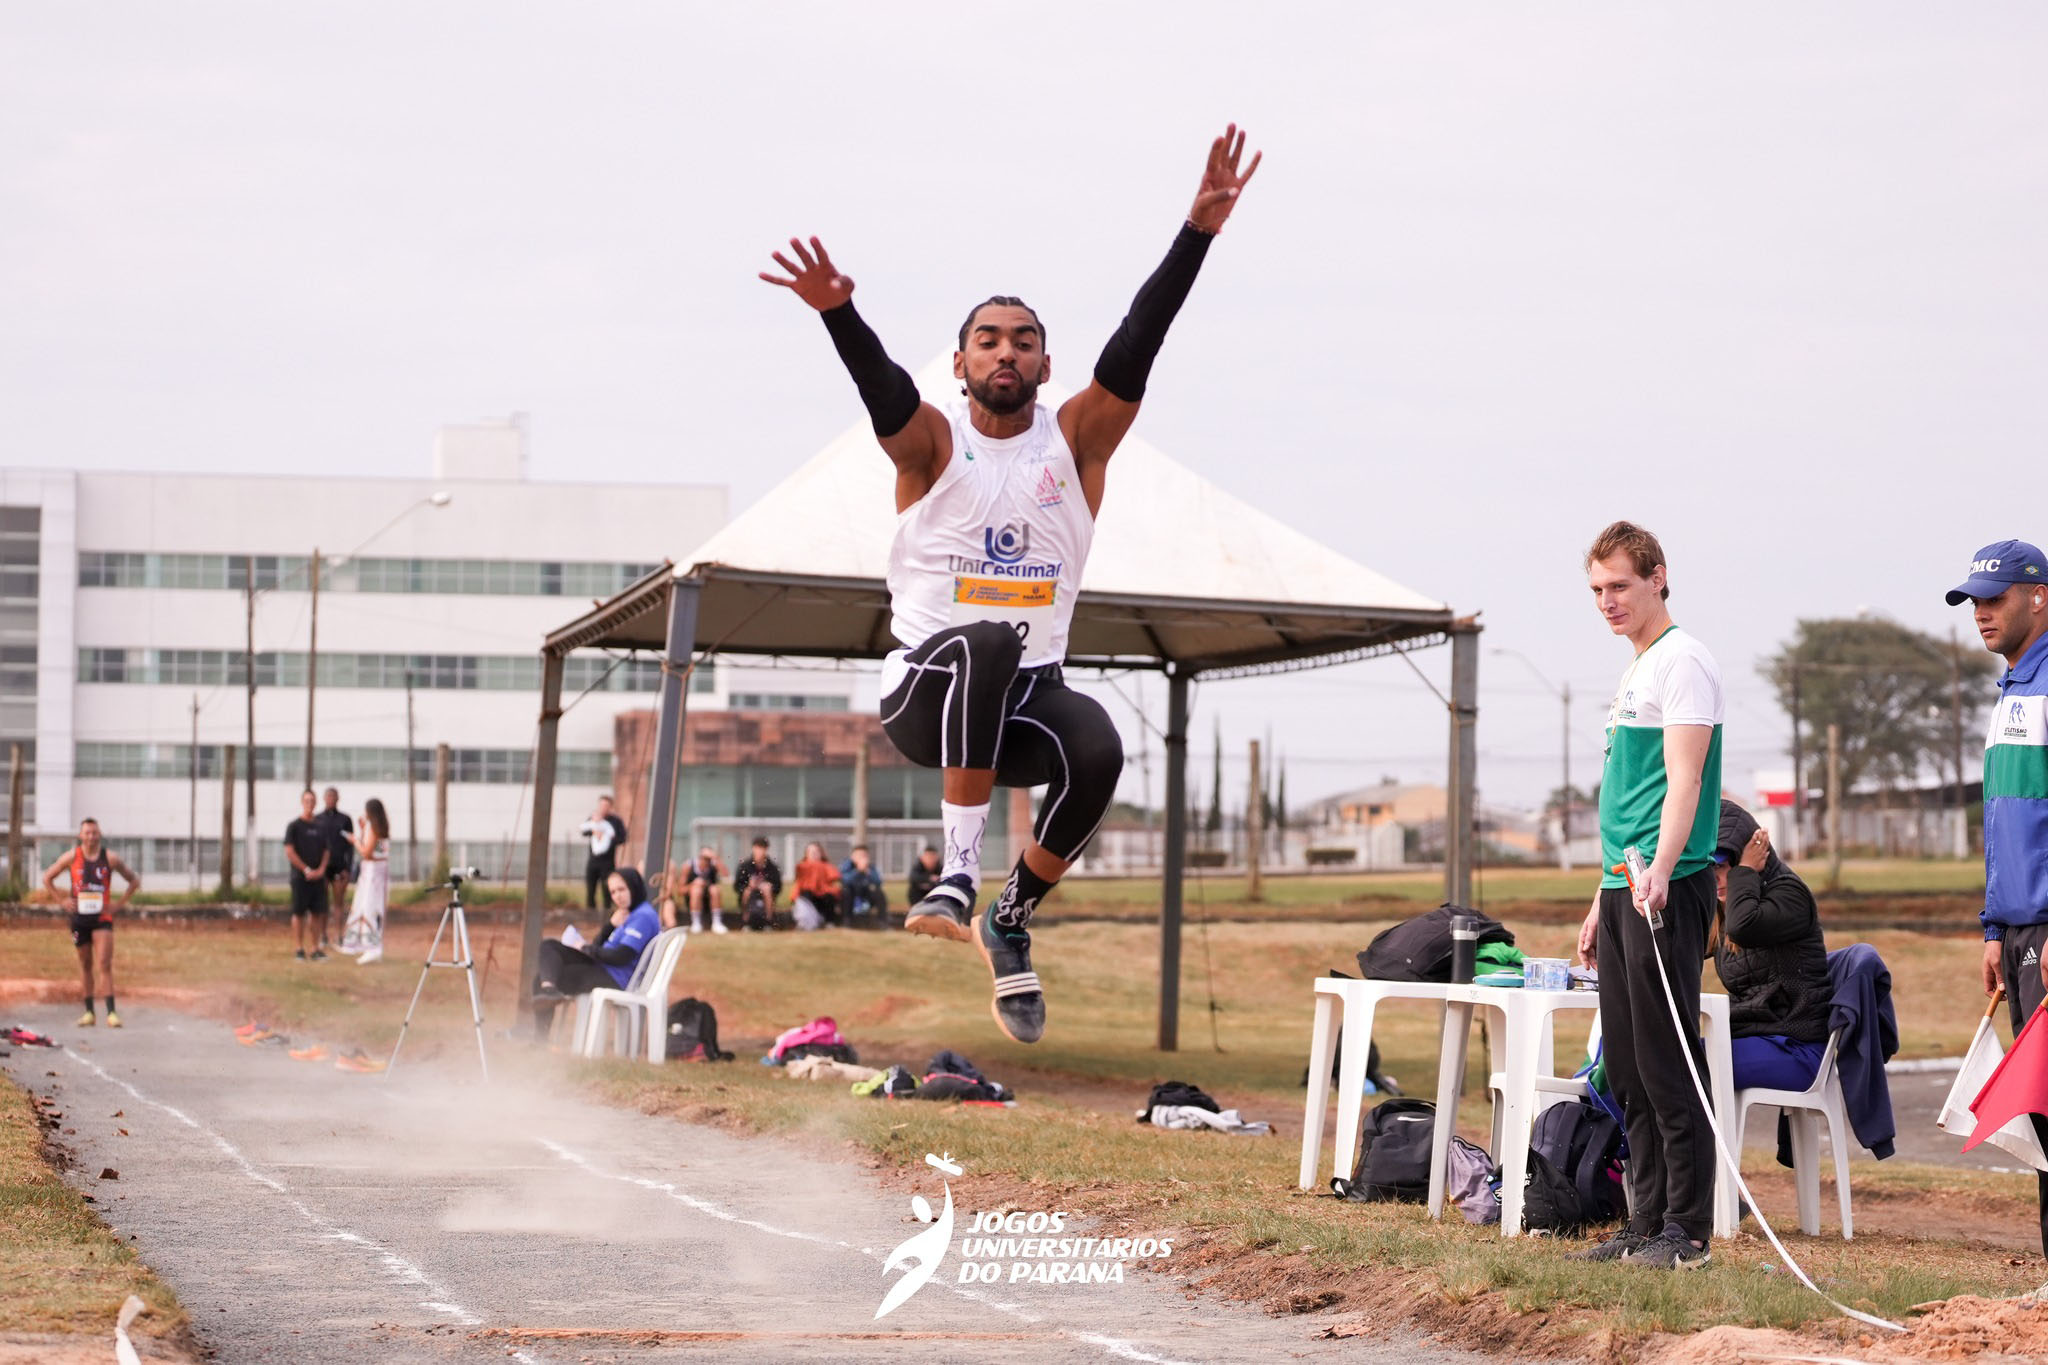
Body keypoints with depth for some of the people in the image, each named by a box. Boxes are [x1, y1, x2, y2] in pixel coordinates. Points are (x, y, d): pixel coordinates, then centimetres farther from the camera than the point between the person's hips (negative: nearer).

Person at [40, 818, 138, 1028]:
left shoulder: (110, 858, -2)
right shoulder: (72, 857, 0)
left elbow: (134, 880, 8)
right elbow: (47, 878, 12)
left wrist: (119, 904, 0)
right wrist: (63, 900, 2)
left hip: (102, 918, -2)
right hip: (80, 916, 2)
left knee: (104, 964, -12)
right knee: (85, 964, 10)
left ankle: (111, 1012, -18)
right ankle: (89, 1011, 18)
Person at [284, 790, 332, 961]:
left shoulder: (320, 828, 14)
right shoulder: (294, 826, -2)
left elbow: (326, 851, 16)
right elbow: (289, 852, -8)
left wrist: (321, 869, -1)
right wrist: (306, 870, -12)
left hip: (318, 877, 5)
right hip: (300, 877, -5)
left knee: (317, 913, 4)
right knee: (299, 913, -1)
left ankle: (316, 949, 8)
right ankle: (300, 949, 3)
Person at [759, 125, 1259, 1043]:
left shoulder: (1077, 441, 7)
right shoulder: (933, 444, 2)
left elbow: (1135, 347, -5)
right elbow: (881, 383, -18)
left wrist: (1199, 229, -18)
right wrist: (837, 312, -40)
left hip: (1025, 698, 2)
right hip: (924, 690, -2)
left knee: (1096, 751, -31)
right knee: (986, 643, -37)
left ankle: (1011, 920, -8)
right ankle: (959, 874, -35)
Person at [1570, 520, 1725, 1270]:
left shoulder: (1683, 661, -8)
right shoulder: (1633, 673, 21)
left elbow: (1683, 780, -19)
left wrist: (1659, 870, -33)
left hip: (1668, 890, -10)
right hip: (1623, 889, 10)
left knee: (1668, 1065, -9)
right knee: (1627, 1069, 9)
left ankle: (1688, 1230, -7)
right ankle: (1646, 1223, 13)